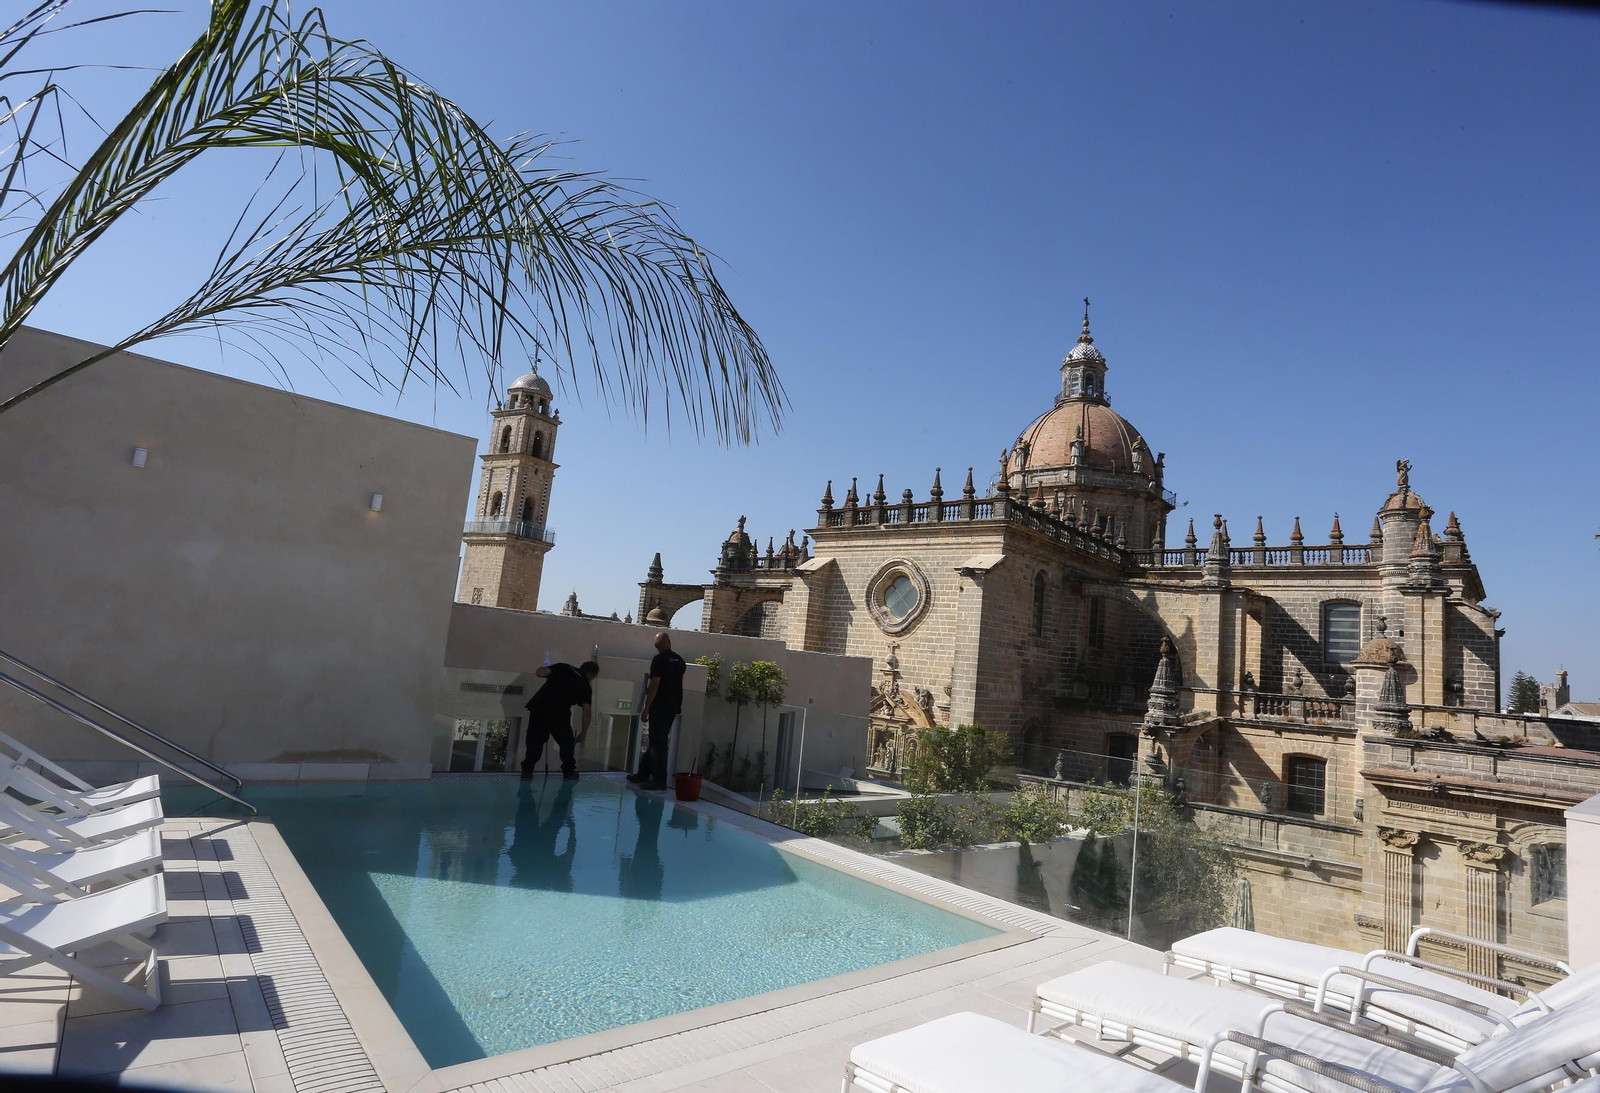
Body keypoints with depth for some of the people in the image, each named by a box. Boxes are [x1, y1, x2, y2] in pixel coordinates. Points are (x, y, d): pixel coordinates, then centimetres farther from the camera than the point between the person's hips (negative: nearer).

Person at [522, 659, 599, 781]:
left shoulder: (563, 667, 14)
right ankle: (569, 773, 19)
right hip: (560, 713, -2)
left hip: (539, 707, 2)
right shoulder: (585, 686, 12)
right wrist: (584, 732, 16)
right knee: (567, 743, 16)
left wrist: (543, 667, 25)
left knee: (535, 741, 14)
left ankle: (527, 772, 14)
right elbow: (587, 711, 7)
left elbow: (540, 673, 2)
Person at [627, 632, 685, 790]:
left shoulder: (659, 659, -13)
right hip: (673, 707, 8)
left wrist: (646, 709, -13)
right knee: (657, 741, 14)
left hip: (660, 707, -8)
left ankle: (659, 780, -2)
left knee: (657, 743, -3)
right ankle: (643, 774, 22)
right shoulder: (679, 660, 9)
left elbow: (654, 685, -17)